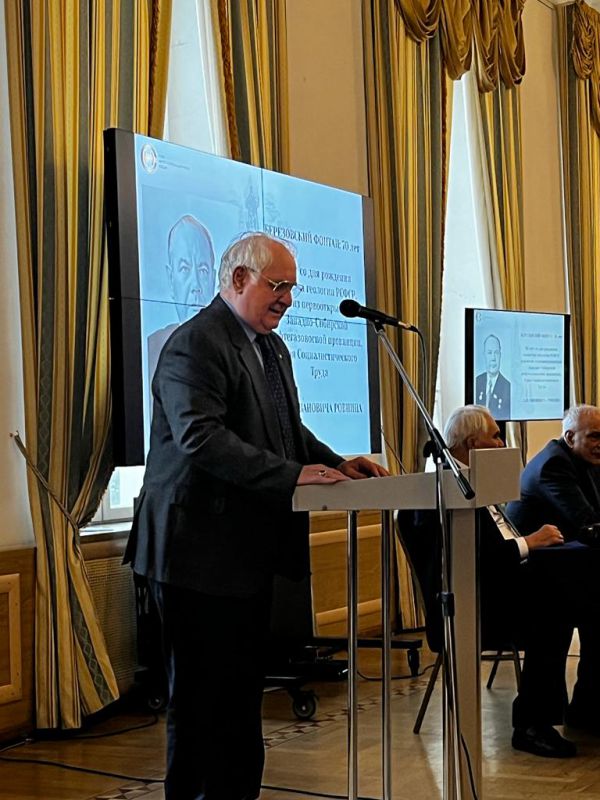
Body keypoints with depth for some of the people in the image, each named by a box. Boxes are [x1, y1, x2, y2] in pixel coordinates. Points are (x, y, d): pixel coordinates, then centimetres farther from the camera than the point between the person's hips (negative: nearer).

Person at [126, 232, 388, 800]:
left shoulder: (272, 348, 17)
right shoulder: (195, 344, -15)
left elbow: (287, 430, 22)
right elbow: (200, 436, -26)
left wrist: (335, 464, 3)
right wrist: (292, 475, -29)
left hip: (249, 550, 10)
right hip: (201, 551, -10)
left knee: (243, 690, 16)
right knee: (202, 695, -1)